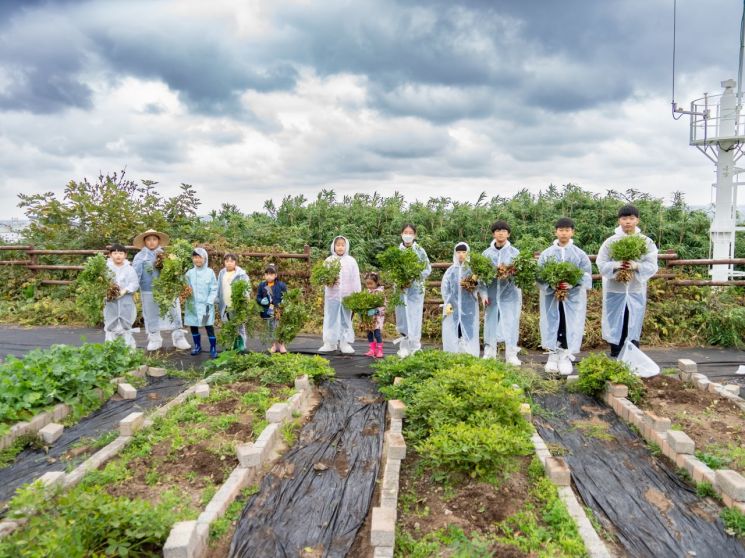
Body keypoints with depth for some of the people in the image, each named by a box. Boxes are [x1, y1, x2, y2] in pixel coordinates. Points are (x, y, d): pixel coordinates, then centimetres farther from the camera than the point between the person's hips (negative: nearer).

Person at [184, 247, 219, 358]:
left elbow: (214, 290, -3)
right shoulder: (189, 273, 3)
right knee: (193, 326, 11)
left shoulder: (210, 272, -3)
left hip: (206, 304, -3)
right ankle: (197, 346, 28)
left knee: (209, 326, -3)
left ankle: (213, 348, 6)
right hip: (192, 304, 3)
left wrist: (209, 302, -10)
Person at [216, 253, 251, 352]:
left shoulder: (241, 274, -8)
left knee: (240, 328, 0)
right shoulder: (222, 273, 10)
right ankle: (233, 346, 26)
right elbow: (219, 290, 13)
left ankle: (241, 347, 7)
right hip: (226, 307, 6)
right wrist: (218, 303, 10)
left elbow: (247, 289, -9)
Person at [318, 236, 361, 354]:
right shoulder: (328, 260, 3)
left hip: (347, 295, 0)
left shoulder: (351, 261, 2)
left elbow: (356, 280, 2)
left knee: (346, 319, 8)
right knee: (330, 319, 4)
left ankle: (345, 343, 15)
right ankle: (329, 343, 12)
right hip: (332, 295, 0)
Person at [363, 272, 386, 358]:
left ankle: (379, 351, -1)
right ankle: (372, 350, 18)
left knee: (377, 332, -10)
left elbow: (382, 304, -18)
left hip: (377, 316, -7)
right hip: (368, 316, 7)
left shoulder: (380, 291, -11)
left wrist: (375, 310, -31)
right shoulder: (367, 291, 10)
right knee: (369, 333, 8)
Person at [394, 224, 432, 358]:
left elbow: (428, 269, 0)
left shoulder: (420, 251, 0)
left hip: (416, 289, -2)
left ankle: (414, 349, 3)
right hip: (401, 289, 2)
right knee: (402, 318, 4)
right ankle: (404, 348, 12)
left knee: (414, 318, -3)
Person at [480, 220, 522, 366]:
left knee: (511, 324, -1)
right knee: (491, 323, 5)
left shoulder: (515, 252, 3)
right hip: (492, 294, 1)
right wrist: (483, 294, -3)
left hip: (510, 293, -1)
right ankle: (489, 354, 13)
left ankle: (511, 355, 6)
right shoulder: (487, 253, 6)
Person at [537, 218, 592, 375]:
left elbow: (586, 275, -3)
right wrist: (552, 285, -18)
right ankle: (553, 356, 13)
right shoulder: (546, 253, 2)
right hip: (551, 296, 1)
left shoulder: (580, 254, 1)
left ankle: (566, 357, 6)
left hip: (573, 297, 0)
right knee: (552, 325, 4)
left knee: (570, 327, -2)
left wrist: (572, 284, -20)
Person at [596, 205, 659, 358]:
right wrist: (615, 265, -22)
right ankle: (615, 359, 17)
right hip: (615, 291, 0)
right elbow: (601, 264, -4)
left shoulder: (646, 242, 1)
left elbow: (652, 266, -4)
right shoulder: (610, 241, 0)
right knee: (615, 327, 6)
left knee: (634, 329, 6)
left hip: (637, 291, 0)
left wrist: (636, 266, -23)